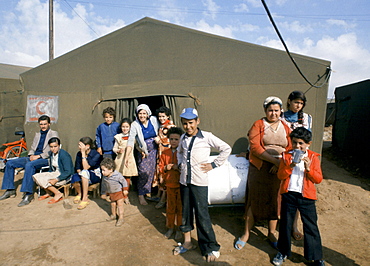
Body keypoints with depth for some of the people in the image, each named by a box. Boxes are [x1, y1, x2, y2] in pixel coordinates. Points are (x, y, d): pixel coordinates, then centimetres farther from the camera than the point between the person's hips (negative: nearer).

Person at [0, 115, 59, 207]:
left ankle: (28, 194, -34)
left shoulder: (53, 134, 1)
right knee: (10, 163, -2)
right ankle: (10, 190, 5)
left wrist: (38, 156, -17)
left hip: (45, 159, -8)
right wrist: (31, 155, -1)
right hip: (34, 157, 8)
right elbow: (32, 148, 23)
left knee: (29, 165, -37)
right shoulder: (37, 134, 23)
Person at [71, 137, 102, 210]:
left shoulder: (96, 154, -17)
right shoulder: (79, 154, 0)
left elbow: (86, 167, -26)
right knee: (74, 177, -30)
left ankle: (85, 198, -27)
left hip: (96, 176, -4)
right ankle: (79, 193, 4)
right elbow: (77, 168, 4)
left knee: (84, 172, -36)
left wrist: (83, 153, -25)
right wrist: (80, 173, -18)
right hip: (85, 177, 4)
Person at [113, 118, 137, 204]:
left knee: (128, 179, 4)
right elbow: (114, 148, 6)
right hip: (120, 159, -1)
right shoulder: (118, 137, 3)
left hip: (129, 159, 1)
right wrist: (118, 150, -13)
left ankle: (125, 196, 21)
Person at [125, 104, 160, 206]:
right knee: (144, 172, -10)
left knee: (152, 171, 5)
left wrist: (158, 137, -11)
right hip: (143, 151, -3)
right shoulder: (135, 125, -14)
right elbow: (130, 141, -21)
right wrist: (127, 156, -31)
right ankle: (141, 195, 8)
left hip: (154, 150, 3)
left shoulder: (154, 120, -6)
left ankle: (148, 191, 26)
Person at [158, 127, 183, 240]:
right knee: (170, 207, 15)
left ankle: (179, 228, 27)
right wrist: (166, 168, -12)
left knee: (180, 207, 9)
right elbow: (160, 168, 8)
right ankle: (170, 227, 32)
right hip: (169, 184, 3)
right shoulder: (165, 153, 4)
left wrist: (178, 167, -22)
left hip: (181, 184, -3)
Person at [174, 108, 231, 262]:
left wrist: (213, 164, -8)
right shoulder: (183, 138, 7)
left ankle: (212, 248, 15)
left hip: (199, 181, -5)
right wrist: (180, 164, 11)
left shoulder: (207, 137, -8)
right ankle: (187, 242, 34)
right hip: (184, 180, 6)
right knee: (186, 212, 15)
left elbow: (226, 149, -6)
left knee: (201, 214, -2)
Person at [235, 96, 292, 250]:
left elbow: (290, 149, 4)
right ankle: (246, 233, 17)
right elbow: (254, 147, -13)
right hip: (259, 168, -3)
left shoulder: (285, 128, 11)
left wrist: (280, 164, -13)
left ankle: (272, 233, 27)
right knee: (254, 200, 1)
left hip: (279, 169, 3)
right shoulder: (258, 125, 0)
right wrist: (273, 160, -19)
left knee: (275, 201, 9)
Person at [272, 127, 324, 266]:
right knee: (285, 224, 13)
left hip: (306, 197, -1)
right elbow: (280, 176, -6)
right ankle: (283, 252, 32)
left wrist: (308, 168, -19)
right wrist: (290, 166, -21)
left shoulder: (313, 157, 0)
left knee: (311, 227, 8)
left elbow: (318, 179, -3)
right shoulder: (286, 155, 1)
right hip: (288, 194, 1)